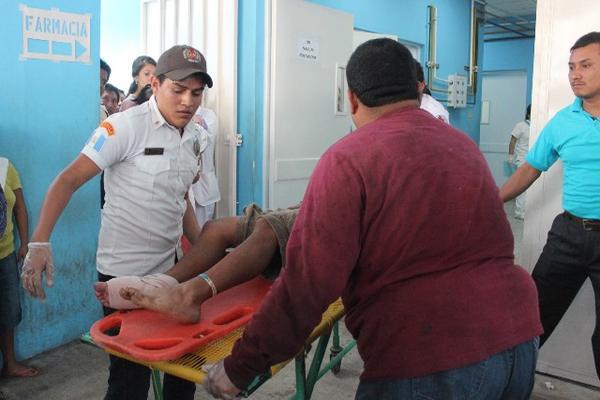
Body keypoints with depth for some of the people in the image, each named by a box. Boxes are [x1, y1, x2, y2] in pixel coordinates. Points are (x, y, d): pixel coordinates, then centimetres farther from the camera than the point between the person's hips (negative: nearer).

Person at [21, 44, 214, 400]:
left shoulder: (196, 137, 6)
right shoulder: (126, 126, -14)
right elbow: (69, 180, -17)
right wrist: (39, 242, -27)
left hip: (173, 267, 7)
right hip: (125, 274, -6)